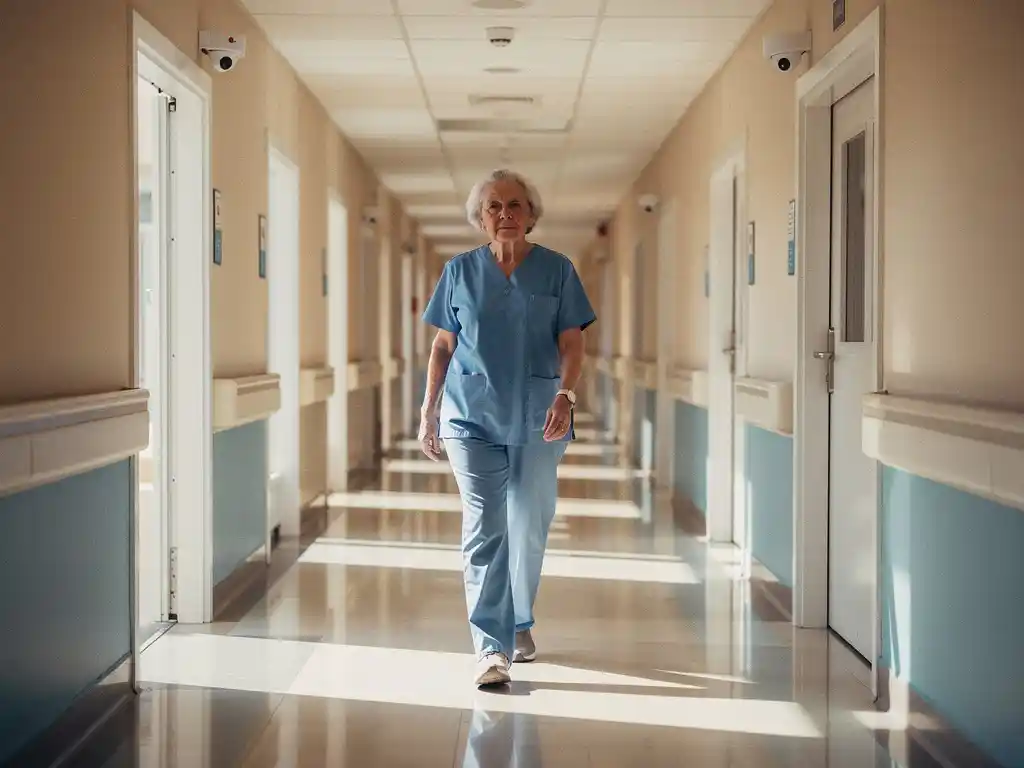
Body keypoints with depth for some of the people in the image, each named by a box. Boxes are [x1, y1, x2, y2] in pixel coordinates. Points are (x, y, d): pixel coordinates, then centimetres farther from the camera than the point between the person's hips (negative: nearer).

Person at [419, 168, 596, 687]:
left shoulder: (556, 270, 2)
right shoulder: (460, 271, 5)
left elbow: (572, 344, -2)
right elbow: (442, 346, 9)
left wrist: (564, 397, -19)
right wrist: (429, 412, 6)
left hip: (536, 421, 1)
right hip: (472, 419, -1)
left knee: (529, 529, 11)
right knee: (484, 531, -7)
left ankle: (520, 624, 32)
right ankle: (490, 648, -7)